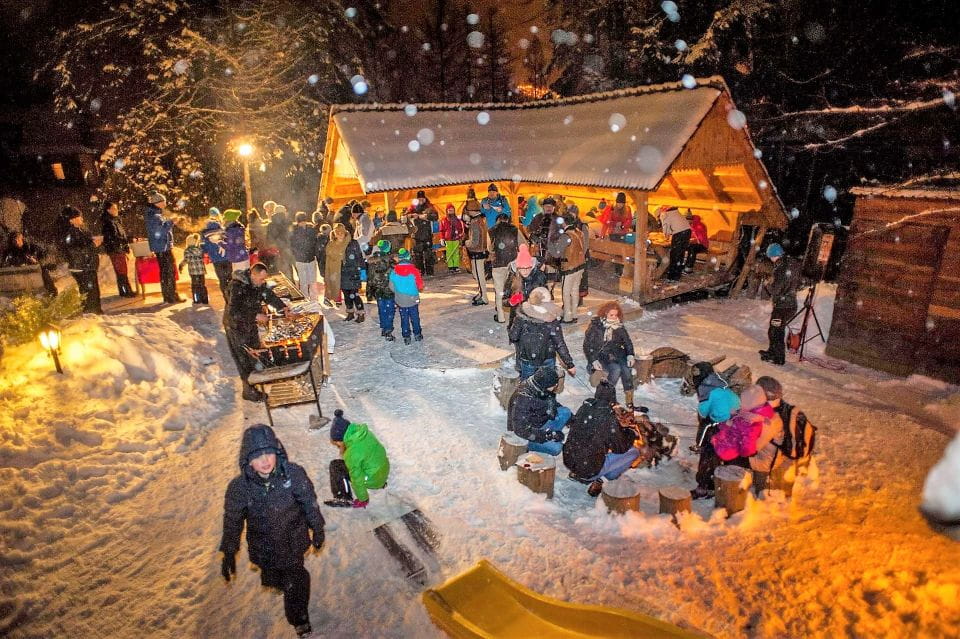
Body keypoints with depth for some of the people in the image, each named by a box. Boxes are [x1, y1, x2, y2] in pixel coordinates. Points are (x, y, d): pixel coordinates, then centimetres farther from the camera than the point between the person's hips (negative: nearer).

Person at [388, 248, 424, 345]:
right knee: (415, 317, 15)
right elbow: (420, 286, -10)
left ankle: (406, 337, 18)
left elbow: (391, 287, -3)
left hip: (400, 300, 1)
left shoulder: (394, 272, -10)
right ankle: (417, 334, 27)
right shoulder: (414, 270, -16)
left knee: (404, 319, 13)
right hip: (413, 300, -1)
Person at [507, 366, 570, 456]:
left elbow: (552, 403, 11)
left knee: (565, 412, -6)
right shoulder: (523, 399, -34)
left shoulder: (541, 389, -11)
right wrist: (549, 435, -29)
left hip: (540, 424, 7)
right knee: (556, 448, -25)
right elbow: (521, 429, -32)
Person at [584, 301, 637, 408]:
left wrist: (630, 355, -6)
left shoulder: (619, 326, 7)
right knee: (616, 369, -32)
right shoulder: (595, 326, -4)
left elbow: (627, 342, 12)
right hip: (601, 356, -3)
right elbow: (587, 345, -3)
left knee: (626, 369, -28)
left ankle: (629, 402, -22)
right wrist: (593, 360, -15)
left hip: (617, 354, 4)